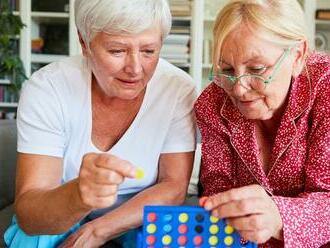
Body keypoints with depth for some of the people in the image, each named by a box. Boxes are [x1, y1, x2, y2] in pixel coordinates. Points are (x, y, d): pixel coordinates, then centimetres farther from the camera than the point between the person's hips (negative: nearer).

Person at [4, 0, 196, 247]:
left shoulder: (178, 89, -15)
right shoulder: (46, 89, -20)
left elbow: (174, 188, -12)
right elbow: (27, 214, -26)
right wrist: (78, 196, -48)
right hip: (58, 223, -1)